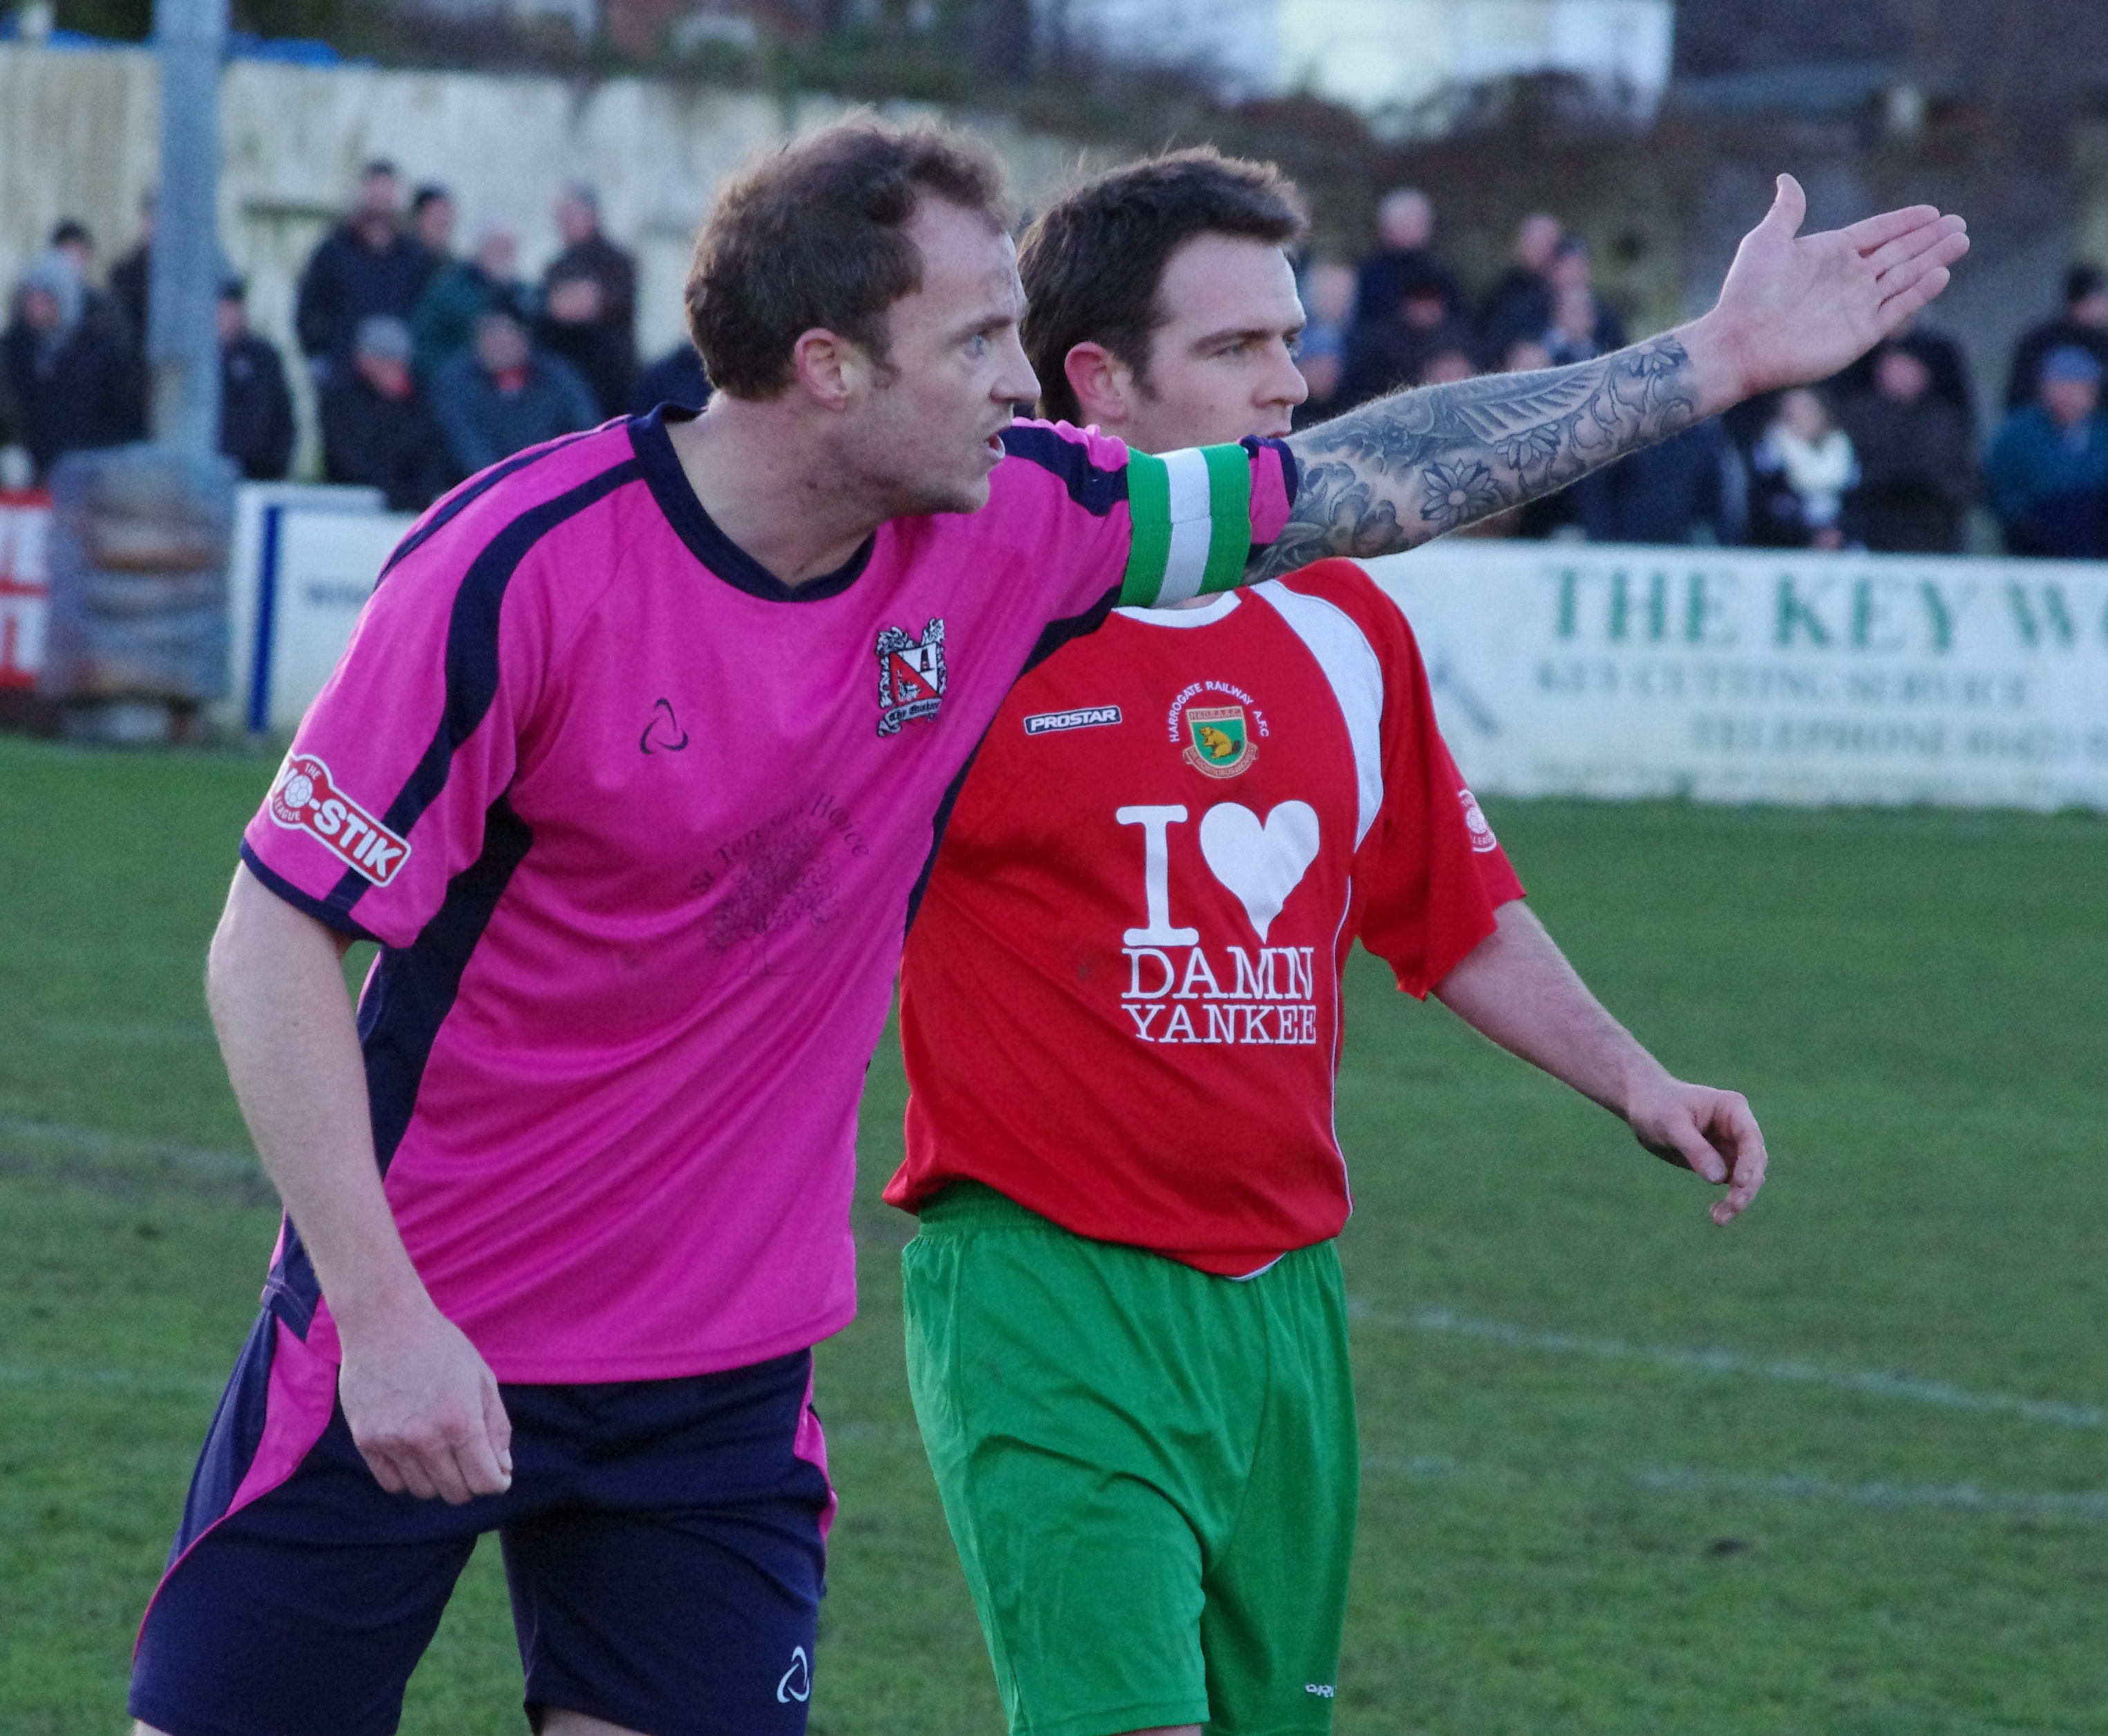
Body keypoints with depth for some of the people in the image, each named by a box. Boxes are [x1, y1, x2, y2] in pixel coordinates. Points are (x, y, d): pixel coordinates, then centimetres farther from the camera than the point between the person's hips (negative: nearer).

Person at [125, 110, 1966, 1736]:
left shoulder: (1002, 529, -4)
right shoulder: (524, 569, -20)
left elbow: (1375, 481, 8)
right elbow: (272, 944, -17)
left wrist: (1718, 358, 10)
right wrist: (384, 1320, -23)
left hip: (725, 1358, 4)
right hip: (419, 1343, -4)